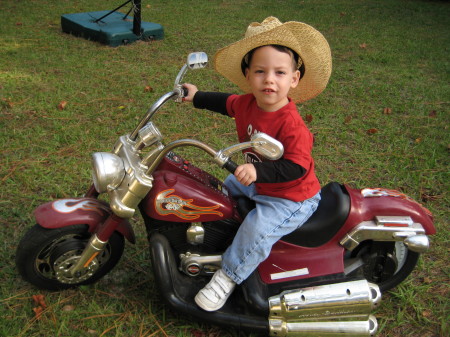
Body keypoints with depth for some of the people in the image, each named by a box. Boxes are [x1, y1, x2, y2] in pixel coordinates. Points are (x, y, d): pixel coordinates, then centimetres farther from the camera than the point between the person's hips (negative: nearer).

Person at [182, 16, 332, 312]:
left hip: (292, 198, -9)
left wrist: (258, 171, -45)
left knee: (257, 228, -27)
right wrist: (197, 96, 22)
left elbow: (296, 168, -36)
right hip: (259, 185, 9)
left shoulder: (291, 125, -33)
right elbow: (226, 103, 16)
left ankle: (228, 276, -5)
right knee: (226, 187, 24)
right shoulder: (247, 104, -7)